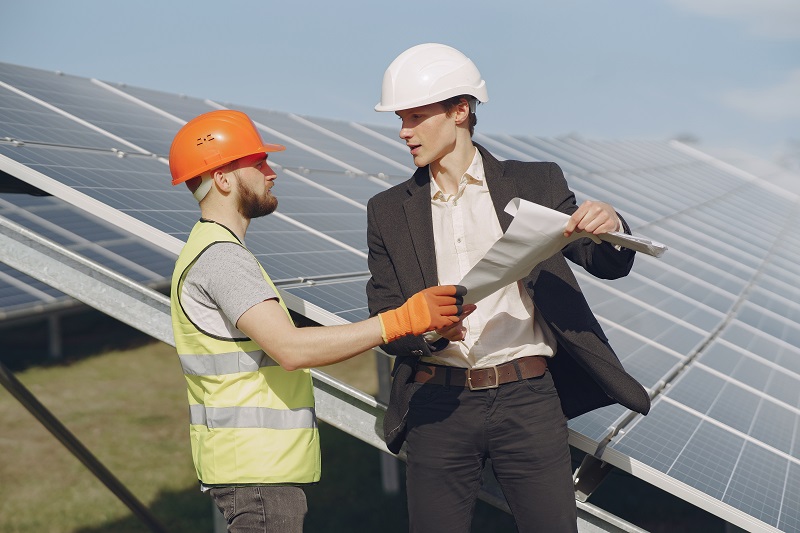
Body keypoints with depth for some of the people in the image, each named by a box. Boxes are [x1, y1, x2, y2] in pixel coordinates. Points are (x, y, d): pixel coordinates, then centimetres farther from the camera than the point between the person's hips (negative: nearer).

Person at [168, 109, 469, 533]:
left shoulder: (213, 252, 18)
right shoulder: (219, 256, -16)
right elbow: (291, 348, -27)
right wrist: (403, 320, -29)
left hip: (264, 465, 10)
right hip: (256, 468, -10)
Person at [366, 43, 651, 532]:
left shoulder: (535, 184, 5)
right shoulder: (389, 211, 8)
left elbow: (609, 265, 5)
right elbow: (385, 322, 5)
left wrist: (610, 228, -18)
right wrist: (426, 330, -18)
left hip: (526, 399, -1)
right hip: (437, 405, 2)